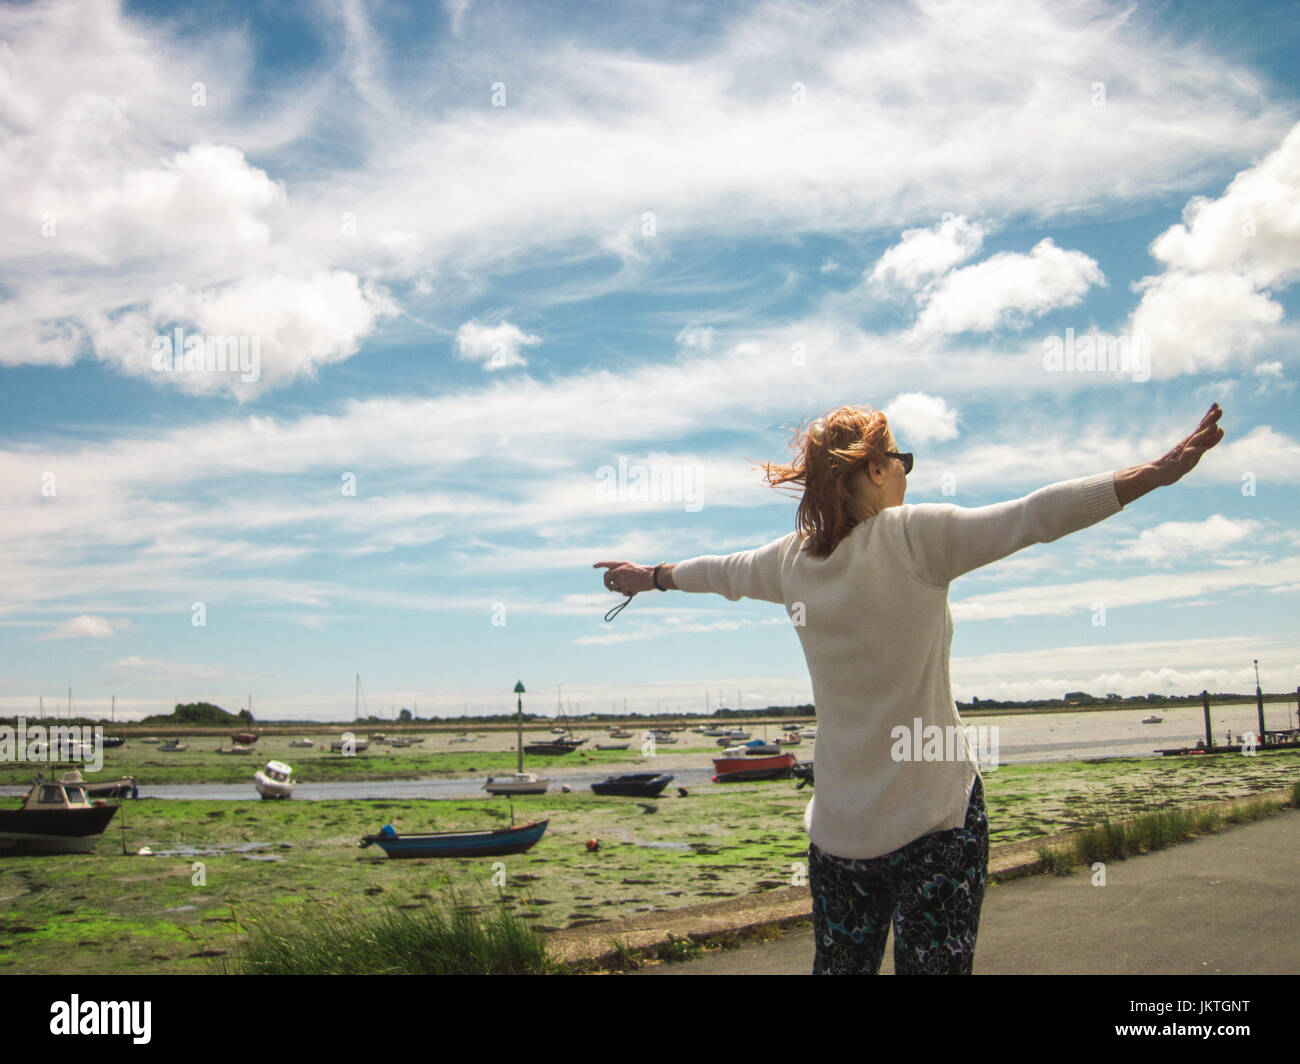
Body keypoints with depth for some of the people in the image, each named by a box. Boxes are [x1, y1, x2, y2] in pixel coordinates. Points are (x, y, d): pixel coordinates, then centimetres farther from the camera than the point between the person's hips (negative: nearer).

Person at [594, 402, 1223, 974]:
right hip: (935, 815, -5)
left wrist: (651, 577, 41)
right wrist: (1160, 472, -17)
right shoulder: (914, 536, -13)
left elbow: (722, 571, 22)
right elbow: (1037, 515, -18)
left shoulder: (793, 560, 3)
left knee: (839, 966, 17)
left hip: (838, 827, 5)